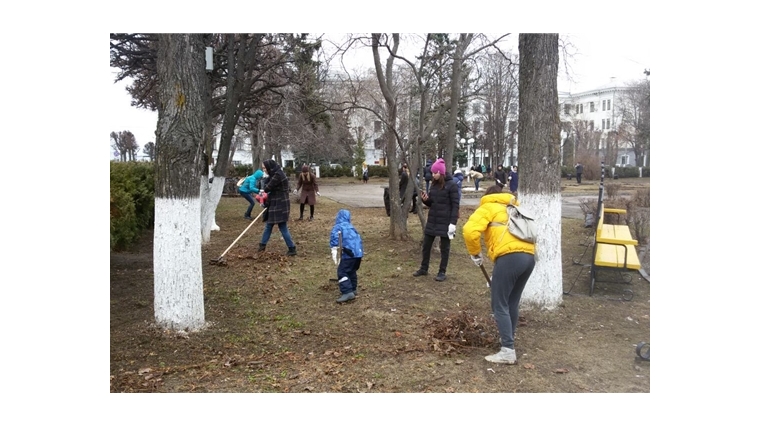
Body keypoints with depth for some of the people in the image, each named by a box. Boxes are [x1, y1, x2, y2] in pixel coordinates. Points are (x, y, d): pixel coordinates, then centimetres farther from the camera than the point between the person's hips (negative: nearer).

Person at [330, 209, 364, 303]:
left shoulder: (338, 227, 5)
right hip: (359, 252, 8)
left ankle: (348, 293, -19)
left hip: (350, 253, -8)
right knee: (351, 271, 26)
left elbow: (334, 237, -11)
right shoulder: (351, 227, 28)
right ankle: (353, 289, 36)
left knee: (342, 272, -8)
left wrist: (334, 253, -14)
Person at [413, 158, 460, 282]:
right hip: (432, 220, 7)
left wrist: (453, 223, -19)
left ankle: (442, 272, 15)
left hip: (445, 222, -7)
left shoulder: (451, 185, -11)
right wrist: (426, 199, -8)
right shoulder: (434, 184, 8)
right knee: (426, 245, 12)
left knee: (444, 248, 6)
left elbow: (455, 205, -13)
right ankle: (423, 268, 26)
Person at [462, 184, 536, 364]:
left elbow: (470, 230, -6)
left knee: (499, 306, -1)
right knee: (512, 304, 20)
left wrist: (475, 253, 8)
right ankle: (508, 340, 32)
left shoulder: (487, 207, 13)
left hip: (510, 257, -7)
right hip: (529, 256, 8)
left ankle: (508, 351, -2)